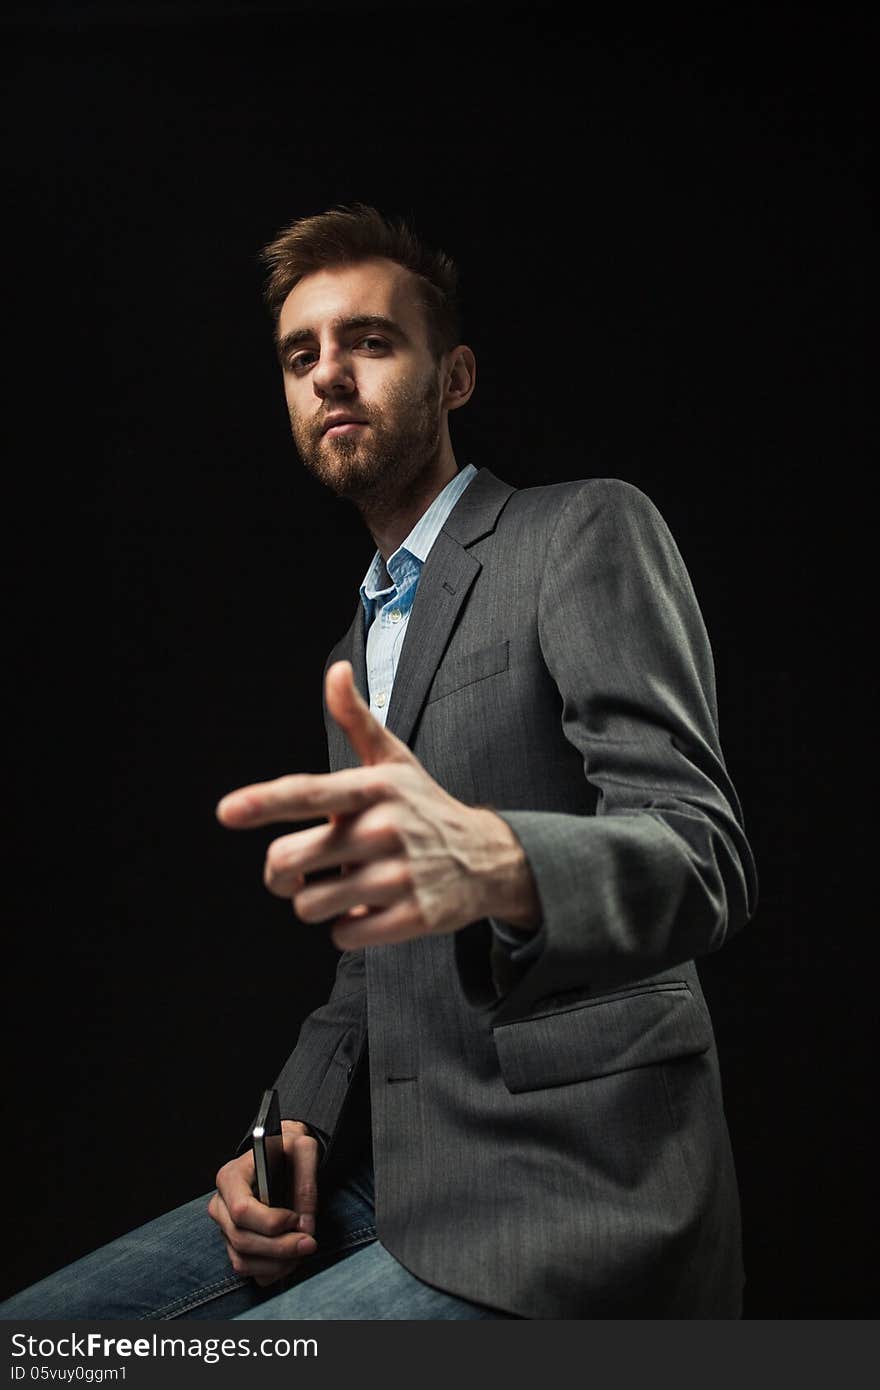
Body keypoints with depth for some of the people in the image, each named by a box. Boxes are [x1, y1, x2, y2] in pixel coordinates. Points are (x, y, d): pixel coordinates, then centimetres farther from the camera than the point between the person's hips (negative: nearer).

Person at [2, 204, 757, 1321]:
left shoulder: (589, 531, -6)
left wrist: (489, 859, -40)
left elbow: (703, 862, -19)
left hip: (561, 1187, -7)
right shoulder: (363, 638, 19)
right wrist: (299, 1123, 3)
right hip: (388, 1175, 7)